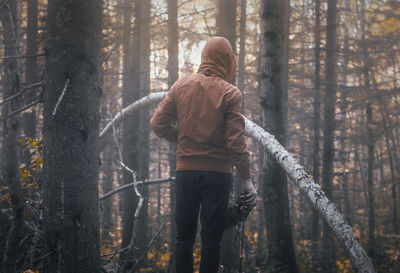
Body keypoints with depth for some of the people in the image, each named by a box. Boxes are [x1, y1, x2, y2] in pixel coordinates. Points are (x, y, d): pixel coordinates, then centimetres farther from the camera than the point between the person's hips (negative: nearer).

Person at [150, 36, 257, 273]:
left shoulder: (181, 86, 4)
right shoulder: (230, 94, -7)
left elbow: (158, 123, 2)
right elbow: (236, 141, -11)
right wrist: (247, 179, -7)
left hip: (185, 171, 3)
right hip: (217, 174, -3)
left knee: (184, 238, 11)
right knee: (211, 240, 2)